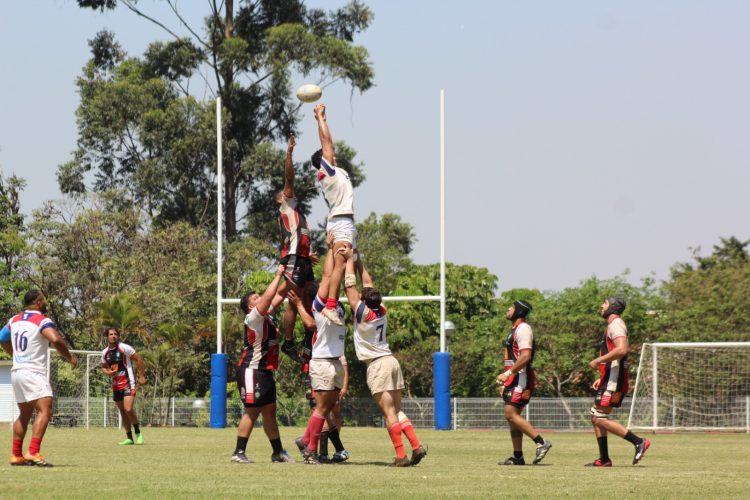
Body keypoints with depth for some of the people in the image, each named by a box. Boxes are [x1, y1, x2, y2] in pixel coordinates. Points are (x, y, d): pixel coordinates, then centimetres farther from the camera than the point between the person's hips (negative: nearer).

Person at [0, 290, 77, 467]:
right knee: (45, 411, -14)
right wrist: (70, 357, -12)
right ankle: (33, 453, -27)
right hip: (34, 373, -8)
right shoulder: (43, 321, -11)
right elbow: (56, 340, -27)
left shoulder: (15, 320, 12)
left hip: (17, 371, 8)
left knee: (24, 414, 18)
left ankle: (16, 455, 19)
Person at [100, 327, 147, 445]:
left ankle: (138, 433, 0)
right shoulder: (105, 352, 7)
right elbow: (103, 367, 21)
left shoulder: (124, 348, -10)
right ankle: (129, 438, 15)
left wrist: (142, 376, -8)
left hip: (128, 383, -6)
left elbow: (138, 359, -6)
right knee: (122, 412, 8)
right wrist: (107, 372, -3)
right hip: (116, 385, 6)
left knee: (128, 409, -19)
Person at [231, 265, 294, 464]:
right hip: (252, 371, -10)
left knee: (270, 411, 12)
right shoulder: (253, 317, -12)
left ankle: (278, 452, 16)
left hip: (264, 372, 10)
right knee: (252, 411, -9)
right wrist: (278, 275, -14)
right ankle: (239, 452, -7)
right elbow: (269, 295, -21)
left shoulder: (265, 317, 14)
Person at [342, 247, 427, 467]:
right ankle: (417, 446, -1)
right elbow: (368, 283, 19)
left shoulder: (363, 313, -10)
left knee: (389, 413, -9)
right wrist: (359, 261, 26)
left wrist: (350, 259, 4)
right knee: (397, 411, 11)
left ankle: (401, 455, -13)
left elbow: (350, 284, -5)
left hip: (377, 364, -7)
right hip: (391, 361, 7)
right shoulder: (381, 311, 7)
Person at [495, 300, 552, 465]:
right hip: (515, 378, 10)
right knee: (512, 416, 8)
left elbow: (525, 356, -23)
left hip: (521, 378, -10)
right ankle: (518, 457, 10)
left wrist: (507, 374, -22)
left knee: (511, 414, -15)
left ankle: (541, 443, -15)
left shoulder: (523, 329, -12)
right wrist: (506, 382, 23)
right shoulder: (515, 329, 20)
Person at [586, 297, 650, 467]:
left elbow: (621, 350, -27)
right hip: (610, 380, 10)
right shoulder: (612, 326, 22)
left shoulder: (616, 324, -10)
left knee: (600, 419, -14)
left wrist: (598, 361, -20)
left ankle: (639, 442, -15)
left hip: (613, 381, -10)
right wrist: (602, 378, 24)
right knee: (595, 417, 12)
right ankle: (604, 459, 13)